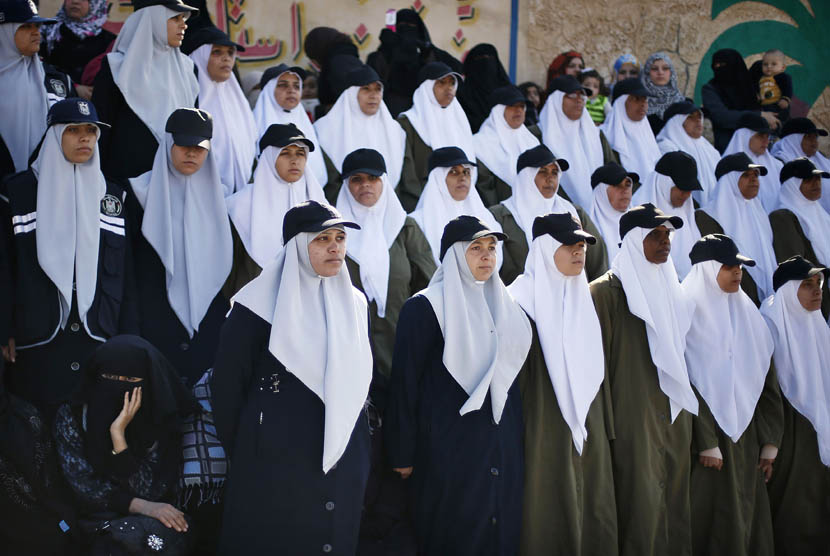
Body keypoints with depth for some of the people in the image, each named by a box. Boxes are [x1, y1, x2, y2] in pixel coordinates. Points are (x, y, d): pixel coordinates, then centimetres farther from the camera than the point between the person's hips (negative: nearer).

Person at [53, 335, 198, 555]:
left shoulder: (162, 423, -4)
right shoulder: (71, 416, -3)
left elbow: (144, 491, -13)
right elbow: (82, 484, -8)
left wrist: (118, 434, -22)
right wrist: (139, 506, -20)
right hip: (97, 519, -1)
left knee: (162, 535, -35)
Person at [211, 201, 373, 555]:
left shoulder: (354, 304, 9)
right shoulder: (259, 305, -8)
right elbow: (227, 387, -6)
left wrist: (361, 452, 14)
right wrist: (244, 456, 0)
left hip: (344, 466, 5)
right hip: (275, 464, -5)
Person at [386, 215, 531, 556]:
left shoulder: (503, 306, 13)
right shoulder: (425, 307, -7)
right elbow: (405, 382, -9)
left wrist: (517, 437, 15)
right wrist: (403, 453, -10)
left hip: (503, 449, 6)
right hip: (448, 448, -6)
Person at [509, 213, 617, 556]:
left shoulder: (584, 299, 13)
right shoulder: (523, 300, -8)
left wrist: (604, 425, 15)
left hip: (588, 426, 7)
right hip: (544, 430, -6)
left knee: (592, 513, 8)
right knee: (547, 518, -2)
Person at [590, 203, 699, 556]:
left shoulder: (670, 288, 15)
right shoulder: (606, 292, -7)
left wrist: (686, 411, 16)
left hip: (675, 418, 7)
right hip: (633, 420, -7)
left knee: (675, 509, 9)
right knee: (641, 514, -4)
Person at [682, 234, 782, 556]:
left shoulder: (746, 314, 11)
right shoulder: (689, 314, -8)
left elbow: (767, 380, 9)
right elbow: (689, 386, -13)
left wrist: (770, 441, 2)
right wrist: (706, 443, -18)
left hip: (746, 435, 6)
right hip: (707, 432, -6)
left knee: (747, 515, 7)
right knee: (710, 519, -2)